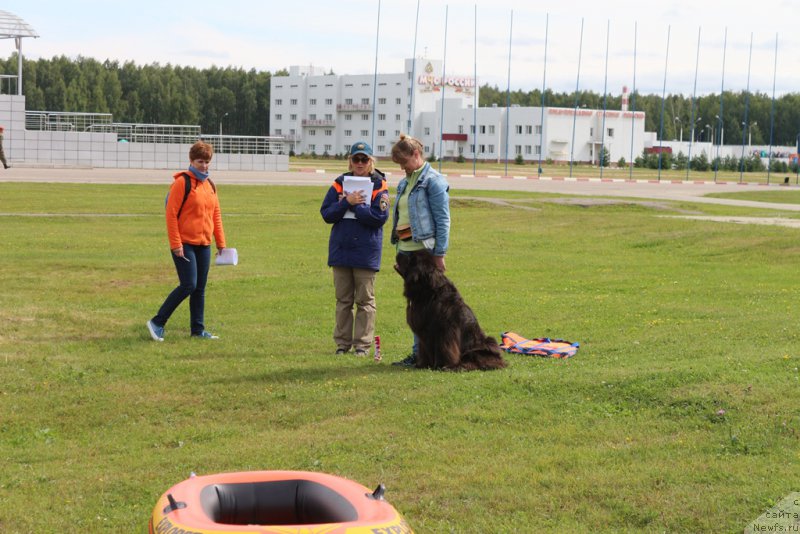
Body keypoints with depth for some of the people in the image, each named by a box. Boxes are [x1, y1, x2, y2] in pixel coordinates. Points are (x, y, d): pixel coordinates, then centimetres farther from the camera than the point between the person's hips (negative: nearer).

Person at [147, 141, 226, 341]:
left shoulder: (210, 185, 13)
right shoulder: (182, 182, -10)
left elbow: (216, 215, 19)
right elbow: (171, 214, -13)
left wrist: (221, 242, 14)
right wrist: (176, 244, -16)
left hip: (204, 245, 7)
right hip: (184, 244, -7)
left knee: (200, 288, 9)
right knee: (188, 285, -13)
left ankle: (197, 329, 16)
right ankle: (157, 322, -3)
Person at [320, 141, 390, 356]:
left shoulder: (379, 185, -3)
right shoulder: (340, 183, 6)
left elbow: (380, 217, -15)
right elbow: (326, 214, -2)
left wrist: (355, 205, -14)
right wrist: (347, 202, -15)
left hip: (366, 252, -3)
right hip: (341, 249, 3)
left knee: (365, 300, 3)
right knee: (343, 300, 9)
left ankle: (362, 344, 8)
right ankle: (342, 343, 16)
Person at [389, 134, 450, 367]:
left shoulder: (433, 181, -8)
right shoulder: (405, 183, 17)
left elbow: (443, 220, -11)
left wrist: (439, 254, -15)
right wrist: (399, 250, 17)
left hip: (423, 249, -8)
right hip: (405, 250, 8)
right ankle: (419, 351, 15)